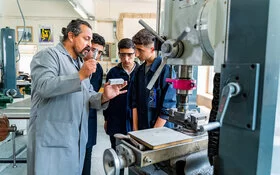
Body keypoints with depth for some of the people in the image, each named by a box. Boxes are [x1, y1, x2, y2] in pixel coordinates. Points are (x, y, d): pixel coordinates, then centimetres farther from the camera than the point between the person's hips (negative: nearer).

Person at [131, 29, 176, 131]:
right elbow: (135, 102, 6)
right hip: (141, 129, 5)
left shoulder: (166, 69, -16)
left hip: (161, 131, -5)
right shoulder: (140, 70, 4)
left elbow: (168, 108, -16)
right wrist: (135, 129, 1)